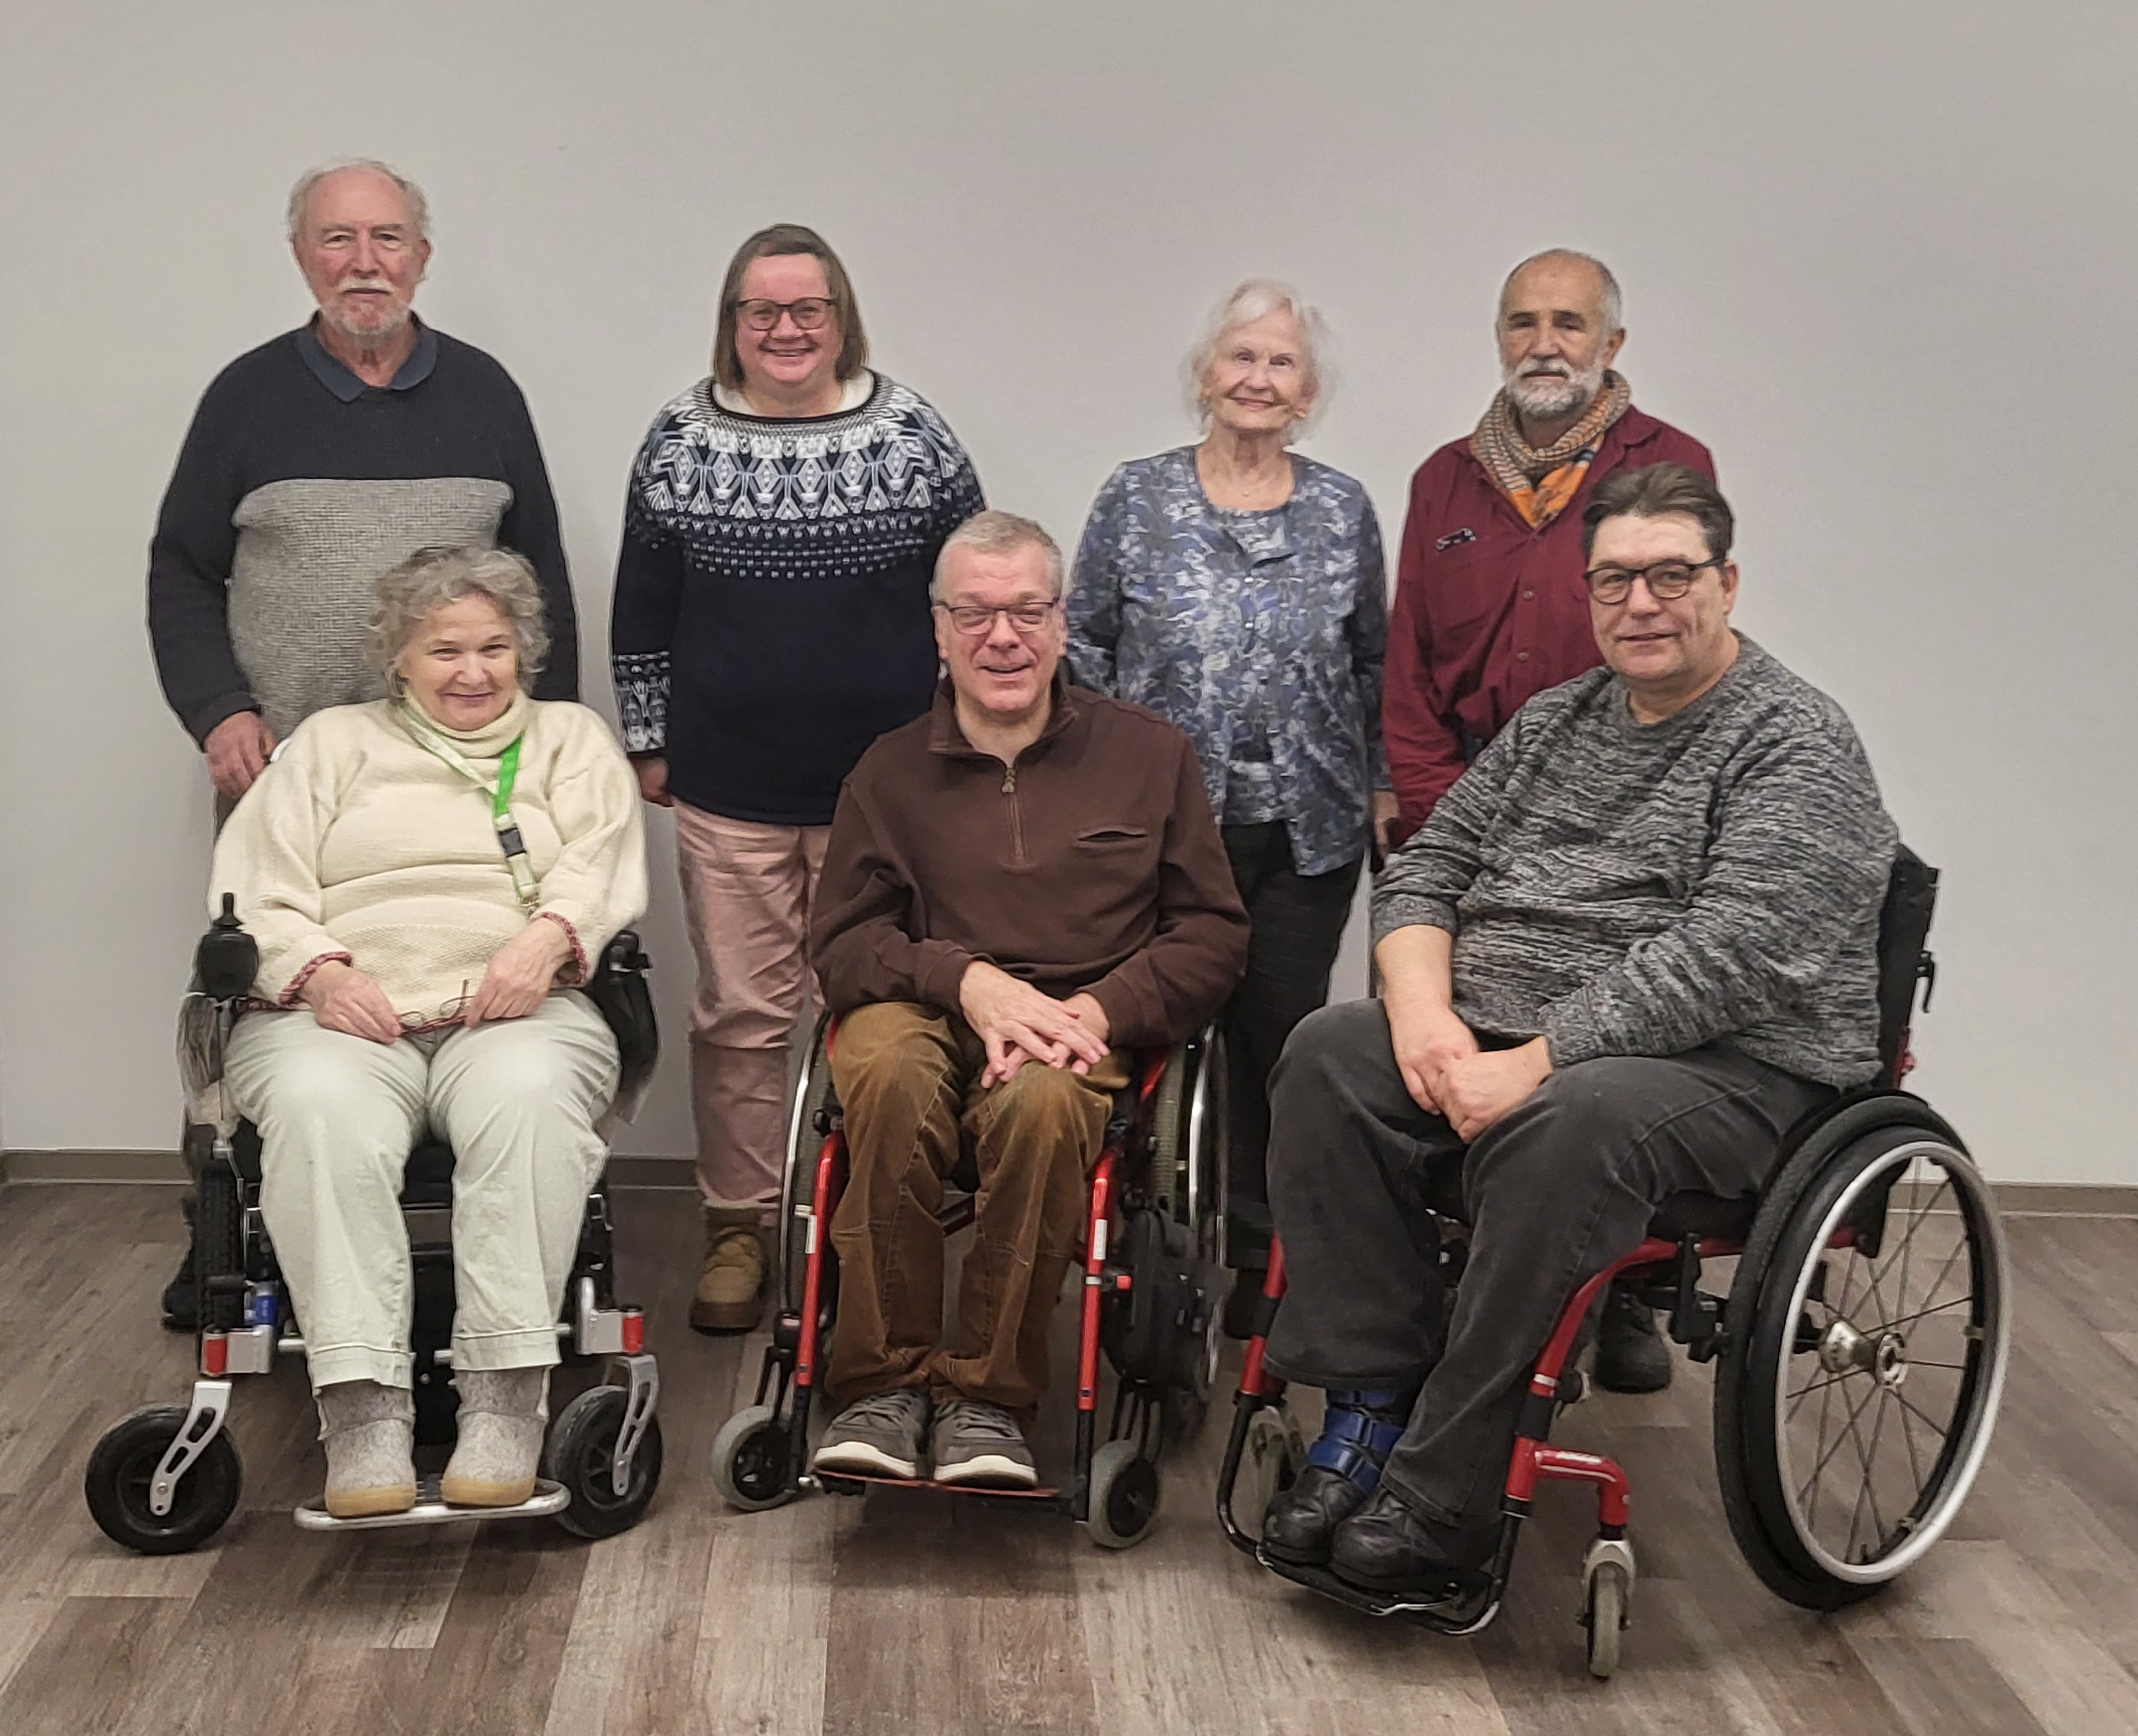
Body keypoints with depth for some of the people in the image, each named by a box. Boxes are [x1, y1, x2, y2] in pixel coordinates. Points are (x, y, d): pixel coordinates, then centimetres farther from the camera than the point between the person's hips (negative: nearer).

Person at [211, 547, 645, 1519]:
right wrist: (321, 970, -9)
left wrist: (547, 936, -16)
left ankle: (504, 1401, -38)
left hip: (518, 1010, 0)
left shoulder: (570, 738, 25)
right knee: (323, 1111, -36)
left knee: (525, 1097, -37)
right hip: (341, 1013, 1)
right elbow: (257, 890, 12)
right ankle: (363, 1409, -39)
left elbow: (599, 863, 6)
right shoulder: (334, 742, 25)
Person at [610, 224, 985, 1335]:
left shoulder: (912, 436, 1)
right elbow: (641, 610, 10)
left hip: (884, 781, 0)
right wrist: (648, 743, 9)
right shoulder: (681, 441, 4)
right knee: (741, 1013, 5)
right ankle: (738, 1228, 18)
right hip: (728, 789, 1)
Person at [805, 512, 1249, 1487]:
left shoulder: (1148, 754, 13)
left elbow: (1214, 931, 9)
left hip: (1080, 1028, -1)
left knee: (1040, 1101, -37)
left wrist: (1099, 1011, -10)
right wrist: (965, 979, -13)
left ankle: (987, 1396, -23)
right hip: (923, 1009, 1)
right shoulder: (892, 769, 16)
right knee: (889, 1074, -36)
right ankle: (882, 1381, -24)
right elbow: (839, 941, 8)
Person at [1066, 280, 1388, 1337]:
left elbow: (1372, 663, 14)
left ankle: (1271, 1261, 16)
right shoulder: (1135, 499, 3)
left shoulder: (1343, 510, 7)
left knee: (1284, 1036, 4)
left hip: (1308, 831, 1)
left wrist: (1384, 785, 10)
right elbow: (1085, 651, 7)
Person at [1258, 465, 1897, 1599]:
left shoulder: (1798, 746, -6)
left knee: (1561, 1129, -37)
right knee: (1328, 1057, -17)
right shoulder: (1555, 720, 17)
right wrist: (1424, 1011, -8)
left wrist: (1536, 1062, -23)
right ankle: (1369, 1406, -16)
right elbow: (1426, 868, 14)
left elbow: (1727, 958, -19)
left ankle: (1442, 1498, -26)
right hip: (1496, 1037, 7)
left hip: (1730, 1069, -6)